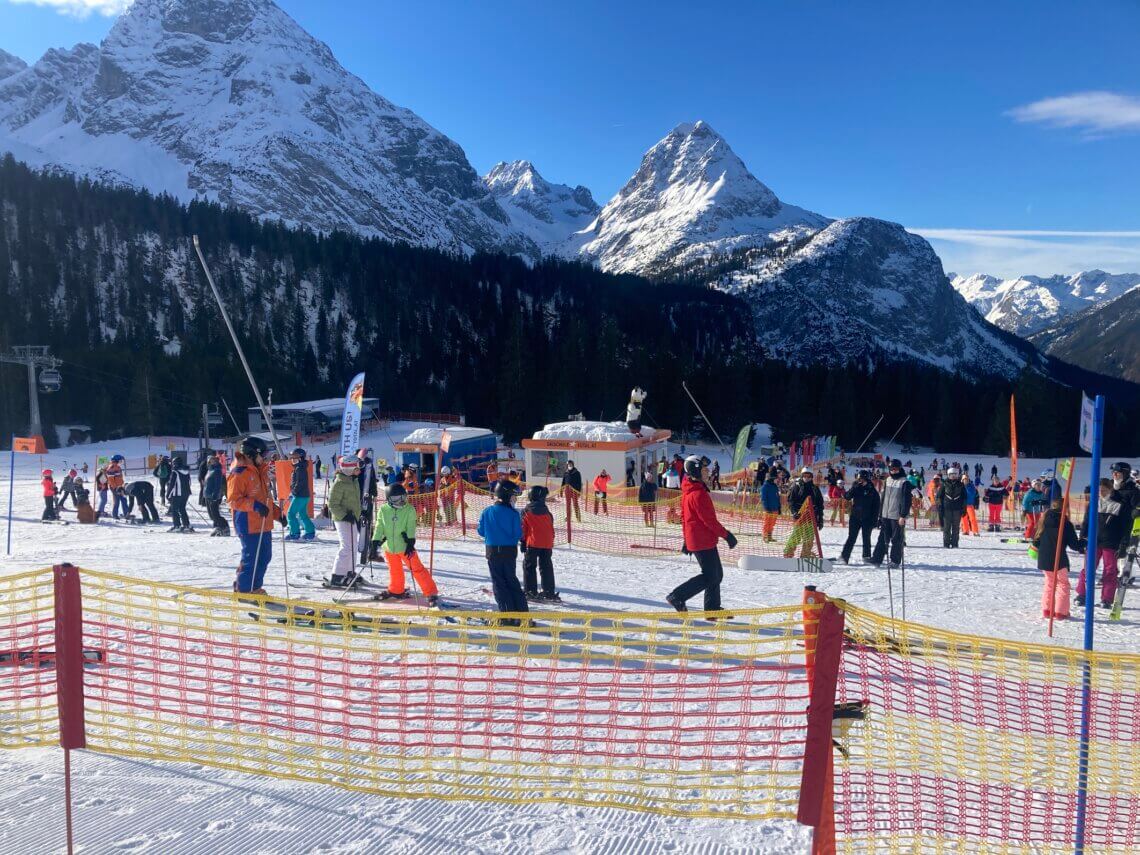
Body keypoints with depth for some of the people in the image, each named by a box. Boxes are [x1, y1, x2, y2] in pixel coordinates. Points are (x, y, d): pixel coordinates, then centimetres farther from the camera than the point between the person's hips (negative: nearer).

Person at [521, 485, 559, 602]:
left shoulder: (526, 511, -3)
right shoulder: (546, 512, 9)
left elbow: (523, 529, -3)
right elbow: (551, 529, 13)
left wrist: (522, 543, 4)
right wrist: (551, 543, 20)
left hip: (532, 543, -4)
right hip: (547, 544, 4)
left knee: (529, 566, 6)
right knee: (546, 567, 10)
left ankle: (530, 591, 1)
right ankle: (549, 592, 9)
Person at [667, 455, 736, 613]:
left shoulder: (688, 491, 11)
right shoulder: (698, 494, -21)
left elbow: (684, 516, 18)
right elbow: (709, 520, -20)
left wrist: (686, 539, 23)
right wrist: (726, 535, -11)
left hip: (694, 539, 10)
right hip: (704, 541, -10)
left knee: (717, 574, 15)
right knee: (710, 576, -4)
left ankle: (713, 609, 19)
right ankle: (677, 597, 0)